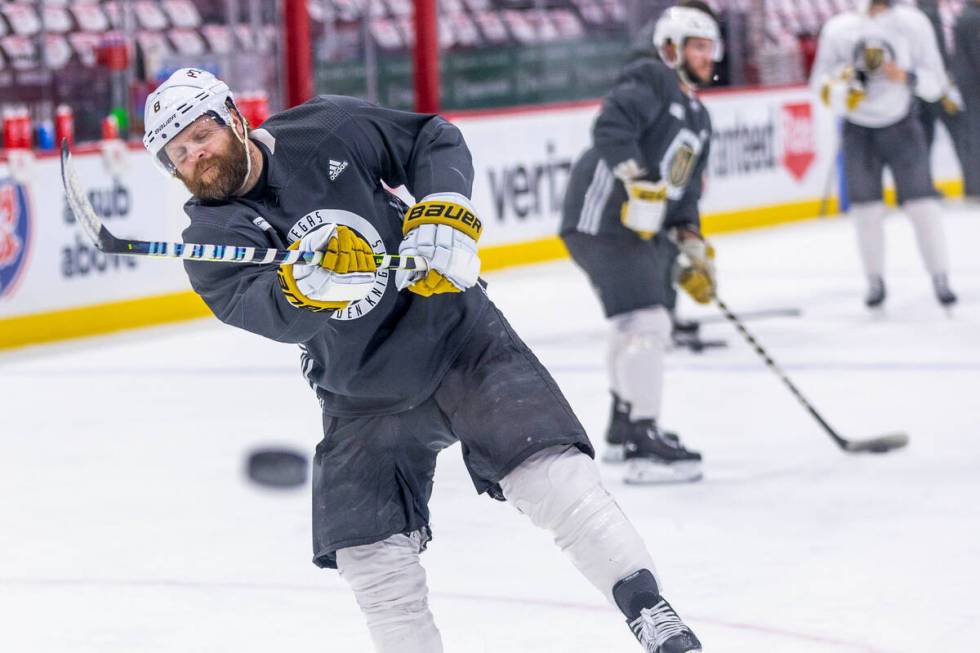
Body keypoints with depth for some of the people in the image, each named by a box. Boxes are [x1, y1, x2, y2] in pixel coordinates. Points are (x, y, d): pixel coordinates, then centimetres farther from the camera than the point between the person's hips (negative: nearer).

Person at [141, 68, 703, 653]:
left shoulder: (326, 130, -8)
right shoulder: (210, 237, -9)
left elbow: (436, 141, 3)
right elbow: (276, 313, -27)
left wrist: (445, 213, -16)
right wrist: (308, 284, -49)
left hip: (454, 334, -2)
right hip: (361, 395, 2)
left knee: (551, 472, -17)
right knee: (370, 555, -6)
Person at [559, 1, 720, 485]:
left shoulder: (698, 119, 22)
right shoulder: (650, 80, -7)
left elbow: (683, 191, 21)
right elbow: (611, 129, -23)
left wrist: (693, 249, 11)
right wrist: (639, 180, -32)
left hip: (647, 227, 11)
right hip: (604, 217, -11)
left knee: (648, 325, 23)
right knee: (645, 323, -19)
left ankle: (623, 429, 41)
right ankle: (643, 446, -22)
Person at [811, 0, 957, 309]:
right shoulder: (837, 29, -5)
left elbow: (935, 83, -6)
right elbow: (820, 82, 0)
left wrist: (906, 77, -25)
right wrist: (841, 86, -22)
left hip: (901, 124, -1)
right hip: (858, 129, 1)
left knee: (922, 205, -6)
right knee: (866, 210, 3)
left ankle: (940, 280, 2)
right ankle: (875, 281, 17)